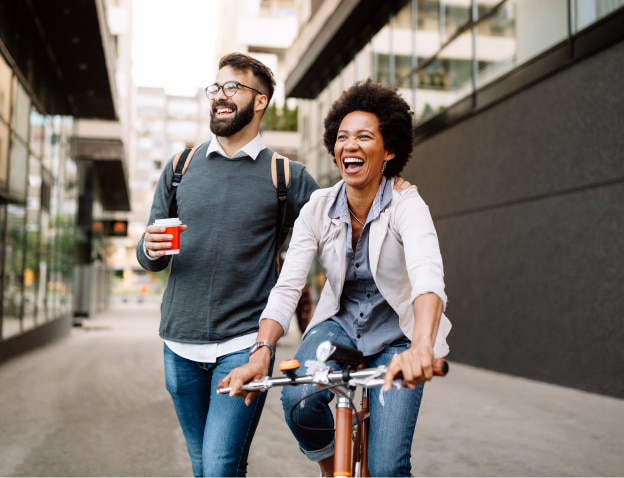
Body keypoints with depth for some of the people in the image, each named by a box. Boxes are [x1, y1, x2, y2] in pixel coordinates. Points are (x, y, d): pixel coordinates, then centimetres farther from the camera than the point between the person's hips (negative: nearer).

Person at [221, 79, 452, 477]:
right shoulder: (319, 208, -10)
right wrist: (261, 353, -33)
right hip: (339, 323, 2)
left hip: (395, 335, -2)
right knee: (299, 400, -28)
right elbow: (287, 287, -17)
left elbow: (428, 277, -39)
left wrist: (420, 347, -59)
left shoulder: (406, 205, -20)